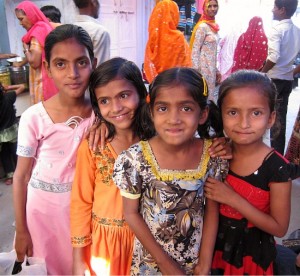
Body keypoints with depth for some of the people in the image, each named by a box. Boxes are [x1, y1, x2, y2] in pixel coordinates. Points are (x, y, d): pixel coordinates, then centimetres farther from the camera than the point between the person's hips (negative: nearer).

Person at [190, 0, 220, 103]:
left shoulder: (213, 26, 14)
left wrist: (216, 70, 17)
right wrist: (195, 71, -19)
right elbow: (195, 49, -14)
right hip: (203, 67, -8)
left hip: (211, 67, 8)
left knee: (210, 93, 11)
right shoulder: (203, 26, -10)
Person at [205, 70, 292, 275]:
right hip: (216, 245, 4)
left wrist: (234, 199, -27)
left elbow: (279, 228, -17)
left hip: (251, 253, -3)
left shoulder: (276, 168, -24)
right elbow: (208, 197, -1)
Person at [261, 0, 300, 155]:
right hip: (287, 80, 7)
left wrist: (261, 73, -11)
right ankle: (278, 153, 15)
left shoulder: (278, 29, -12)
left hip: (273, 78, -7)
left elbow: (274, 57, -22)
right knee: (280, 117, 10)